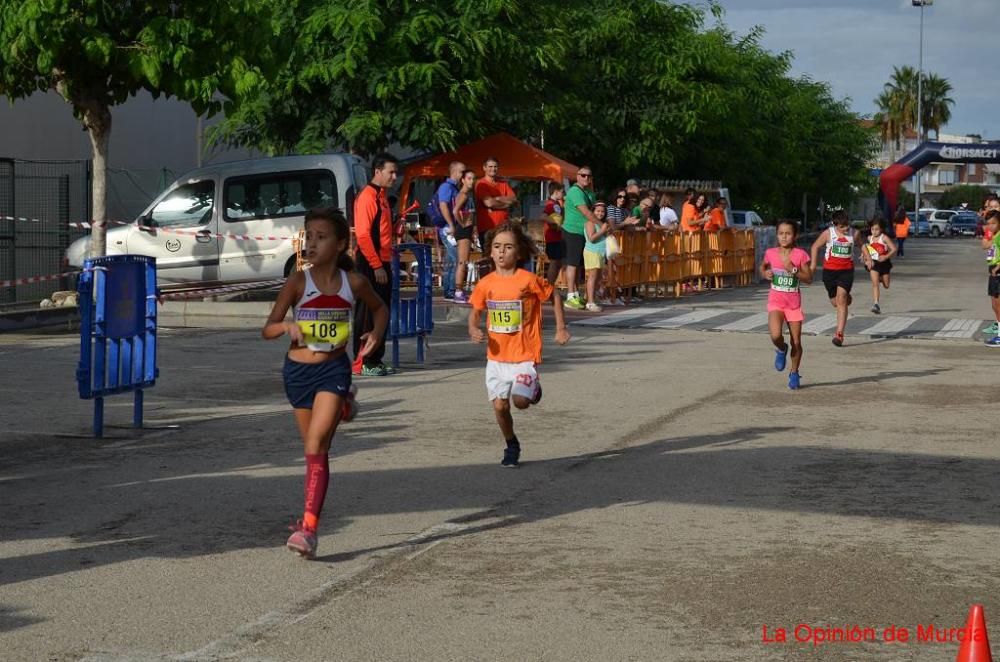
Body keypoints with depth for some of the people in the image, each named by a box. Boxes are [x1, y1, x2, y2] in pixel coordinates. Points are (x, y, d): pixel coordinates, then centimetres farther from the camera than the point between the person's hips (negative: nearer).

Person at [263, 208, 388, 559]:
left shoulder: (353, 282, -4)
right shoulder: (298, 282, -7)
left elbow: (380, 308, 17)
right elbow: (267, 329, -9)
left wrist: (376, 333, -3)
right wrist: (288, 325, -30)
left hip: (334, 369, -2)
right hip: (298, 369, 2)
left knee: (316, 446, -15)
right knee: (315, 448, 14)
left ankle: (309, 527, -18)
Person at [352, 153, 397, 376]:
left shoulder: (381, 196, 16)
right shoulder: (367, 197, -13)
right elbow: (362, 234, -20)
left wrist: (387, 262, 16)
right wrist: (376, 266, -21)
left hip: (382, 263, 9)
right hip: (371, 265, -9)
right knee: (367, 314, -6)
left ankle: (376, 360, 17)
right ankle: (362, 363, -3)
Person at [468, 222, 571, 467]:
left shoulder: (529, 280, -11)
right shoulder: (486, 284, -1)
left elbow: (554, 295, 4)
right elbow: (475, 311, 12)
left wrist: (561, 328, 3)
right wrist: (473, 330, -9)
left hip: (524, 354, -3)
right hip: (497, 356, 3)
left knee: (520, 400, -17)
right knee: (499, 405, 2)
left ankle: (534, 389, 20)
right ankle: (511, 445, 26)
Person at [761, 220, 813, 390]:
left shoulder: (800, 254, -8)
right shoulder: (770, 253, -2)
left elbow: (809, 278, -7)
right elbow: (763, 266, 18)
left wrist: (793, 270, -21)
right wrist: (765, 273, -4)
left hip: (794, 302, 0)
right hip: (776, 301, 0)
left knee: (796, 342, 5)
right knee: (776, 336, -23)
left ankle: (794, 373, 27)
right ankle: (781, 350, 13)